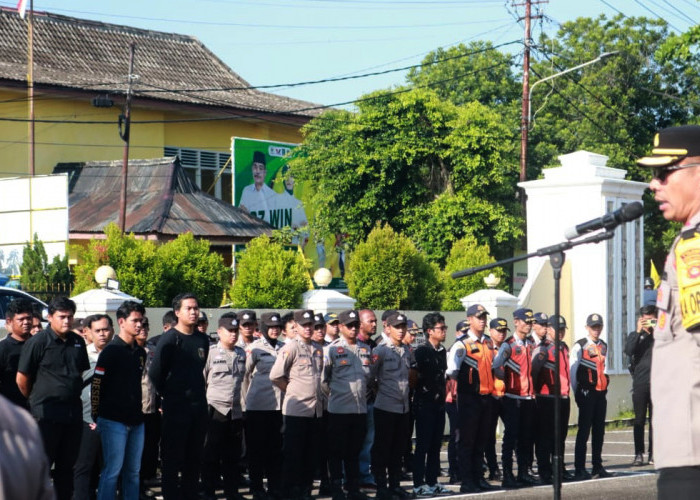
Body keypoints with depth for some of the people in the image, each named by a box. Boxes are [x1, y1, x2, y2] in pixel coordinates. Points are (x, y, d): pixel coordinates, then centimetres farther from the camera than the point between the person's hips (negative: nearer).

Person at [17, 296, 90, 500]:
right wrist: (36, 399, 4)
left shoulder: (78, 342, 9)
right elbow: (22, 379, -6)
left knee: (67, 464, 13)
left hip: (73, 412, 6)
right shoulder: (38, 342, -9)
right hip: (46, 413, -6)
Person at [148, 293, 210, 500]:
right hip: (175, 408, -6)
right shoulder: (170, 339, -10)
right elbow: (155, 373, -9)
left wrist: (199, 392, 13)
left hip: (198, 406, 6)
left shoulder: (203, 339, 8)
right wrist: (169, 394, 1)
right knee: (172, 458, -1)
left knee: (194, 457, 11)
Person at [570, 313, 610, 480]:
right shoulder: (579, 346, -4)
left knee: (599, 430, 10)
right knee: (584, 431, -6)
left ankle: (597, 466, 17)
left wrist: (605, 385, 16)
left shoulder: (603, 346, 15)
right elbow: (573, 371, -5)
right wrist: (577, 393, -5)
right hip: (586, 393, -6)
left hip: (601, 393, 6)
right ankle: (580, 469, -5)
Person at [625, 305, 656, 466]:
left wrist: (656, 331, -11)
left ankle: (653, 453, 5)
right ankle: (639, 454, 0)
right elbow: (628, 350, -8)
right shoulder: (635, 336, 10)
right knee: (639, 420, 0)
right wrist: (638, 331, -12)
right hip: (640, 383, 0)